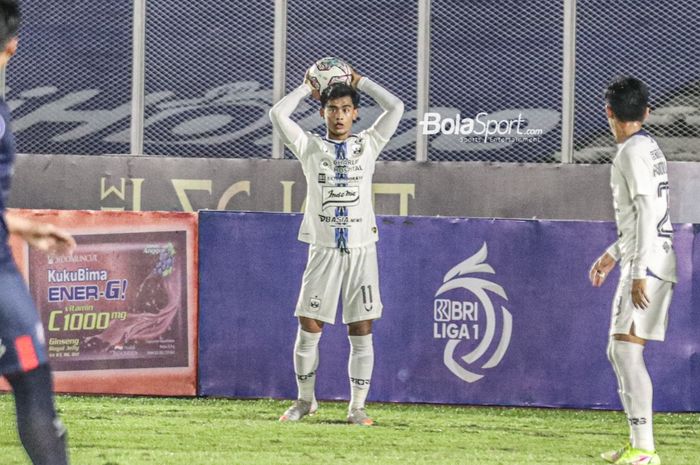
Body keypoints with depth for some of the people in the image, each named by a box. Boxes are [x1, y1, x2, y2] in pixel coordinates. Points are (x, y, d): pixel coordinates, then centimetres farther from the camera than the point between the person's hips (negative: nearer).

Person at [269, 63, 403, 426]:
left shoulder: (368, 145, 9)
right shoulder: (311, 148, 8)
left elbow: (396, 107, 2)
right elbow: (277, 114, 0)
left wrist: (360, 82, 9)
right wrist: (307, 88, 10)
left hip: (362, 249, 0)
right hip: (323, 249, 0)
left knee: (361, 331, -1)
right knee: (308, 329, -1)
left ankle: (357, 406, 4)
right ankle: (305, 399, 15)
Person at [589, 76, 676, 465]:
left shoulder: (633, 152, -12)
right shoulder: (650, 148, 17)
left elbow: (646, 213, -20)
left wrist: (639, 272, -23)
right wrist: (613, 255, 33)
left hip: (647, 264, -10)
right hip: (654, 265, 10)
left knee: (627, 348, -15)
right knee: (620, 351, 15)